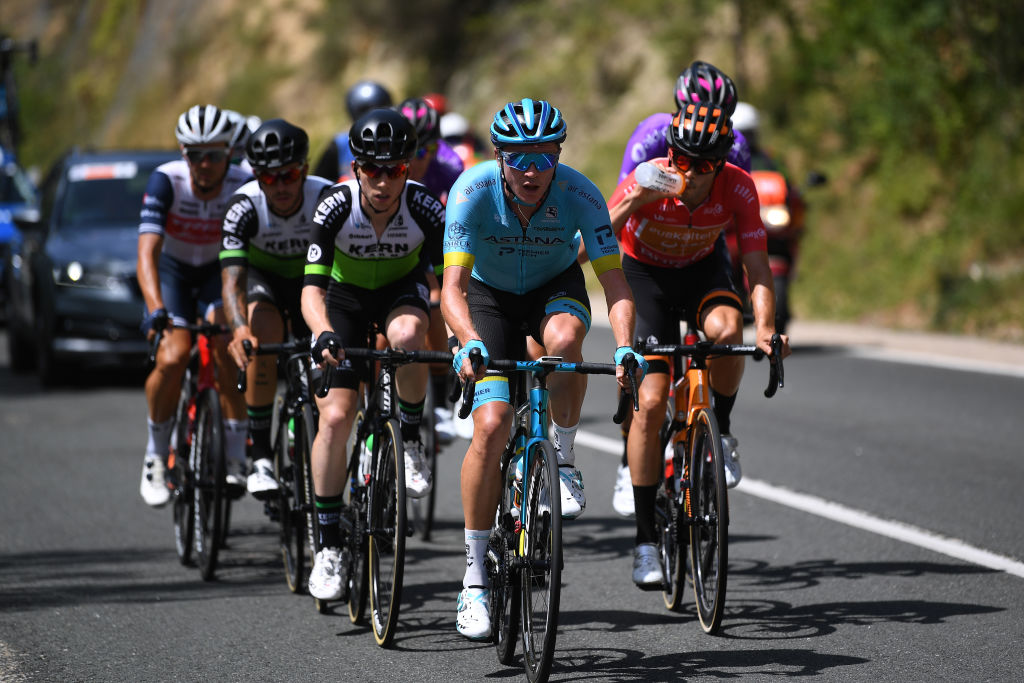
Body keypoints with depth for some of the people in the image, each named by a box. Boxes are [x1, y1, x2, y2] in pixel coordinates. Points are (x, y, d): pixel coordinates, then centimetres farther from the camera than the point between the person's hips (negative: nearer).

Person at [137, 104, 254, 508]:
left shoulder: (244, 186, -24)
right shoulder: (165, 181, -27)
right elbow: (147, 252, -36)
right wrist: (155, 310, -51)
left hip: (219, 272, 1)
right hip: (172, 271, -1)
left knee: (227, 344, -27)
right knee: (173, 358, -23)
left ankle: (236, 458, -17)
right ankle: (156, 455, 0)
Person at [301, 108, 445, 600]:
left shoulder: (425, 208, -28)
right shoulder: (335, 208, -29)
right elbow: (312, 288, -32)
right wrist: (323, 334, -51)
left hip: (402, 291, 0)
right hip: (346, 297, 0)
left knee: (407, 333, -38)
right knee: (335, 416, -13)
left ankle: (411, 440, -12)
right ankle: (329, 544, -1)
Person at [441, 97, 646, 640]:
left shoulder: (579, 194, -28)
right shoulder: (473, 190, -30)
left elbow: (614, 280, -28)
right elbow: (453, 287, -34)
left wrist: (623, 347, -46)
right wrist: (470, 344, -54)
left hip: (556, 287, 0)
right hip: (490, 295, 0)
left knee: (563, 337, -37)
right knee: (491, 425, -17)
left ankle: (564, 458, -11)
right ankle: (475, 576, -6)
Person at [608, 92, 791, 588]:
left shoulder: (738, 189, -25)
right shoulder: (646, 184, -30)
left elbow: (757, 267, -24)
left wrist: (765, 327, -40)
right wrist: (630, 204, -51)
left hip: (702, 269, 2)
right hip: (646, 274, -1)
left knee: (727, 330, -35)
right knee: (650, 402, -13)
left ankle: (721, 431, -6)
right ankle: (645, 539, -4)